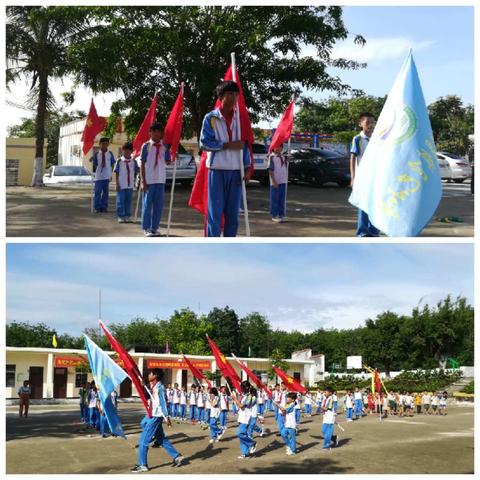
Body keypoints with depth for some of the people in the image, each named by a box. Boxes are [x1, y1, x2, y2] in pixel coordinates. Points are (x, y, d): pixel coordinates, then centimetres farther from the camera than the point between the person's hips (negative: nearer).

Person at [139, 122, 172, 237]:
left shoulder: (165, 146, 7)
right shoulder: (146, 145, -1)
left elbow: (168, 162, 2)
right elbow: (142, 164, -2)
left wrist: (166, 151, -13)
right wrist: (143, 181, -7)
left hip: (160, 180, 3)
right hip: (149, 180, -3)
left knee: (158, 205, 5)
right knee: (147, 204, 0)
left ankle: (154, 227, 14)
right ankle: (146, 228, 8)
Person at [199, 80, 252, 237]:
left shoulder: (240, 118, 11)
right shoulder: (210, 118, -1)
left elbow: (245, 145, 11)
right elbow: (204, 143, -8)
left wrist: (247, 168, 2)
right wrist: (228, 145, -13)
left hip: (236, 171, 4)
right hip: (217, 170, -4)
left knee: (233, 213, 7)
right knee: (215, 212, -5)